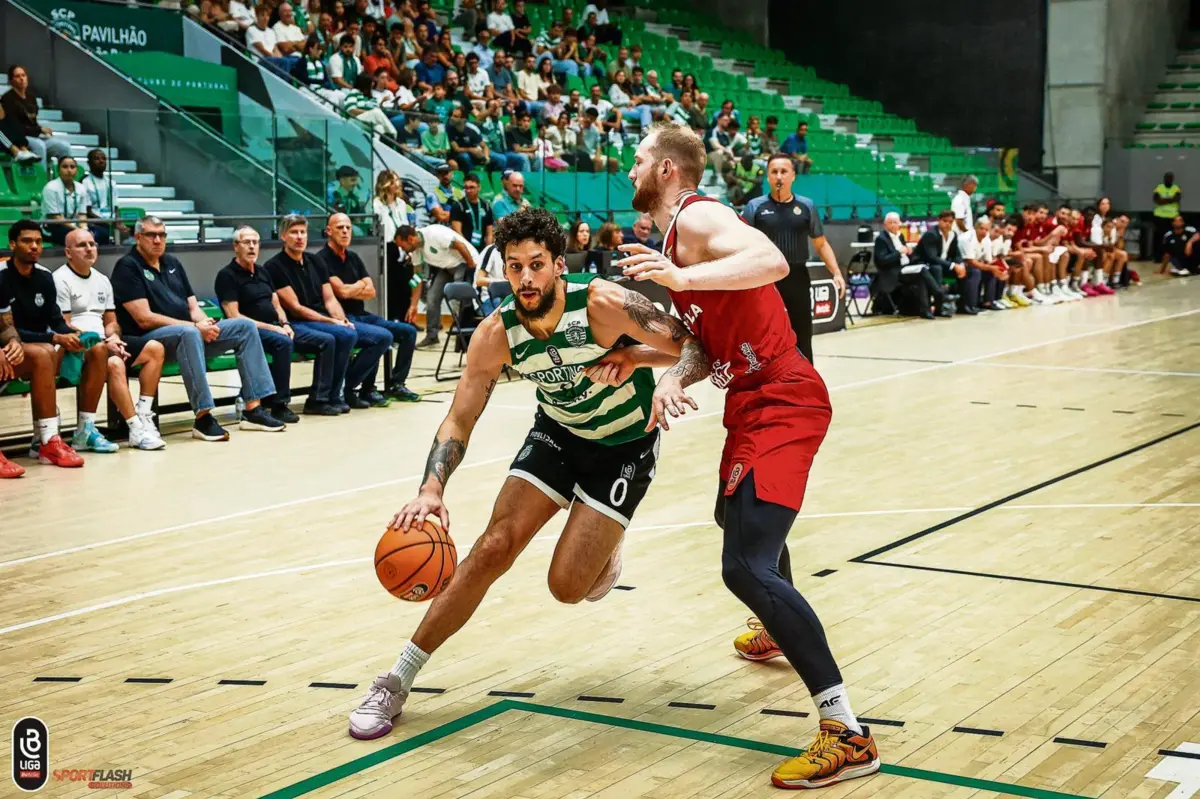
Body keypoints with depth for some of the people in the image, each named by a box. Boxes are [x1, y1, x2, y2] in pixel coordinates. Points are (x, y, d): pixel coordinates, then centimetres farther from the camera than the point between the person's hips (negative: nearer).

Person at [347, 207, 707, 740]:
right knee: (494, 548, -11)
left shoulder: (603, 303, -30)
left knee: (567, 586, -12)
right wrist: (432, 489, -32)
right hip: (558, 432, 3)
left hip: (625, 446, -3)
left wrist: (673, 380, -49)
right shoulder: (497, 334, -19)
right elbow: (458, 422, -14)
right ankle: (398, 680, -1)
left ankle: (604, 554, 28)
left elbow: (693, 346, -25)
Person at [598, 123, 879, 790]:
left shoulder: (697, 217, -11)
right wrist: (641, 357, 3)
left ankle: (848, 735, -20)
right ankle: (780, 630, 62)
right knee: (736, 514, 33)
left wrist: (681, 277, -39)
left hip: (780, 402, -11)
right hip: (756, 400, 11)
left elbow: (772, 263, -31)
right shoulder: (679, 234, 19)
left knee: (747, 565, -20)